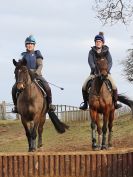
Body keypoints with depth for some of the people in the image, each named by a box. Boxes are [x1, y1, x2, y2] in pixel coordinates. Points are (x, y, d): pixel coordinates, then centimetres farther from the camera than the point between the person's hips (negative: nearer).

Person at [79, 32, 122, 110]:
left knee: (114, 86, -22)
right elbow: (90, 62, -16)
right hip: (94, 73, 1)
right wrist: (94, 69, -34)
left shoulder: (106, 51, -3)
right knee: (84, 86, -13)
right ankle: (85, 103, 4)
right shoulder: (92, 52, -2)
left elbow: (110, 62, -12)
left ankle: (115, 103, -4)